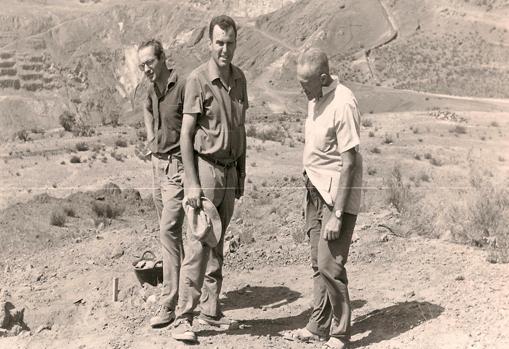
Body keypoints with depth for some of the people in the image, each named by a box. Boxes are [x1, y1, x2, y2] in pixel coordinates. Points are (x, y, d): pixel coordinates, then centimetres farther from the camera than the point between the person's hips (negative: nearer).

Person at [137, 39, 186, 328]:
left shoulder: (182, 87, -15)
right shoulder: (153, 89, 10)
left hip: (178, 166, -9)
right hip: (158, 164, 9)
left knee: (169, 231, -14)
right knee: (169, 231, 14)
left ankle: (169, 305, -11)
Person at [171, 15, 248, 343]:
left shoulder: (239, 78, 8)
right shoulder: (198, 79, -11)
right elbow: (186, 134, -12)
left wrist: (242, 173, 14)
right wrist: (192, 183, -17)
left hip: (230, 170, 6)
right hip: (205, 167, -6)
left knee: (218, 244, 12)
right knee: (199, 245, -6)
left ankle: (211, 309, 23)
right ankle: (184, 318, 2)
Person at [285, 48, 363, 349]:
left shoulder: (343, 104, -20)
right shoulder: (316, 98, 7)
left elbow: (349, 164, -21)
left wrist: (337, 215, -21)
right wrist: (310, 180, 17)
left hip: (338, 195, -9)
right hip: (316, 191, 9)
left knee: (330, 266, -7)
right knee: (318, 263, 14)